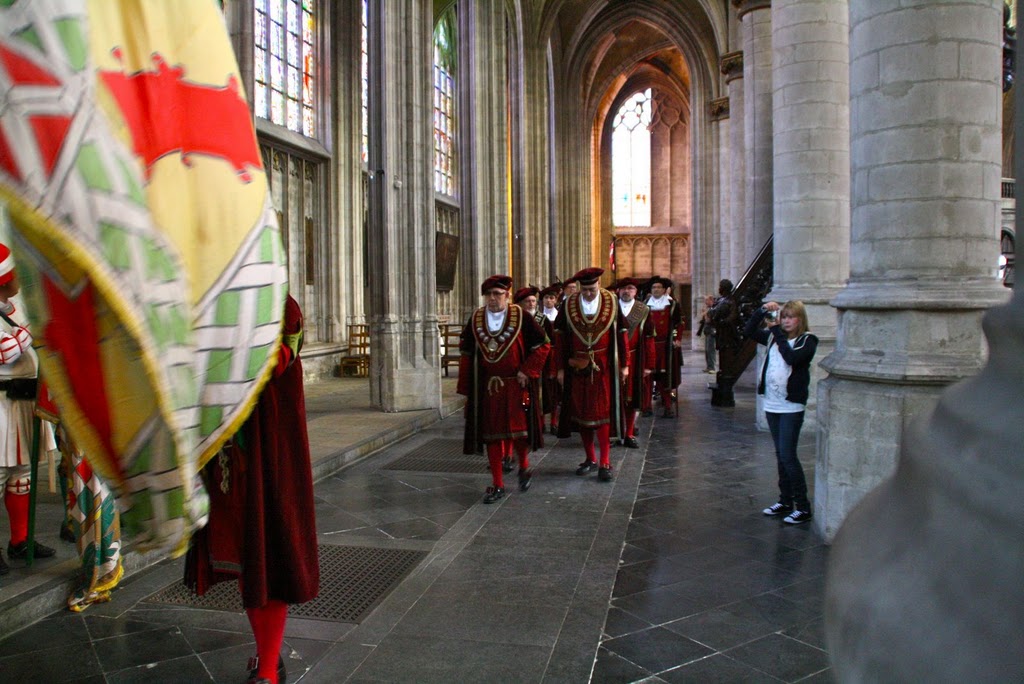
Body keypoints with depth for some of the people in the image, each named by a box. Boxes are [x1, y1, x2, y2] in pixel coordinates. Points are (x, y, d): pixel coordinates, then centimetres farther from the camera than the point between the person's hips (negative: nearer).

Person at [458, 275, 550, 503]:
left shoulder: (521, 317, -6)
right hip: (487, 387, 3)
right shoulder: (476, 319, 3)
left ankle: (524, 466, 30)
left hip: (515, 386, -3)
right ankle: (497, 485, 16)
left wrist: (527, 371, -9)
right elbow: (467, 354, 7)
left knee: (518, 430, 0)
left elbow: (543, 345, -2)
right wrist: (466, 388, 5)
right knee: (491, 434, 6)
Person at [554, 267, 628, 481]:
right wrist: (561, 368, 1)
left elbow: (620, 335, 2)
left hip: (603, 367, -2)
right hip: (577, 367, 2)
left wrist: (624, 365, 1)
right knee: (581, 413, 8)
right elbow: (560, 337, 2)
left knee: (603, 413, -2)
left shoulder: (611, 303, -2)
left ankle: (605, 463, 4)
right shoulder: (568, 305, -1)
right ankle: (590, 459, 22)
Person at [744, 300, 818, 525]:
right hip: (772, 405, 6)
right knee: (781, 455, 13)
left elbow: (792, 358, -25)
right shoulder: (773, 337, 9)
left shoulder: (807, 341, -8)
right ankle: (785, 501, 24)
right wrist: (762, 311, -6)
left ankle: (803, 507, 1)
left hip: (791, 407, -6)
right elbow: (749, 331, 5)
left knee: (787, 455, -8)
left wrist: (776, 331, -20)